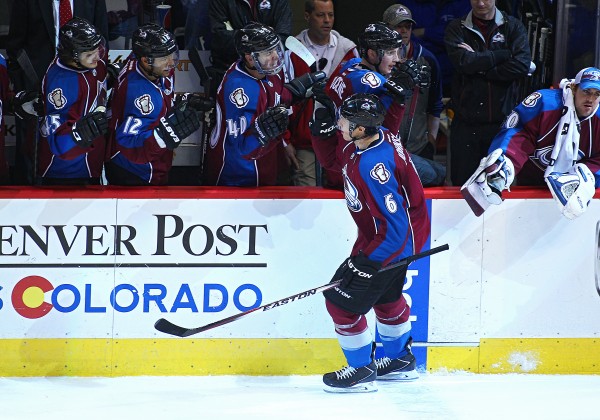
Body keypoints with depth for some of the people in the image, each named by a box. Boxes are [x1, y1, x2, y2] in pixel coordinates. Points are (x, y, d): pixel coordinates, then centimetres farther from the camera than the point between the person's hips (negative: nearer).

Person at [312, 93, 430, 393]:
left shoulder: (373, 166, -37)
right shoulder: (370, 138, -9)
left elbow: (395, 225, -34)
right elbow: (335, 161, 11)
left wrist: (366, 261, -28)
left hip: (392, 241, -10)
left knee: (341, 300, -3)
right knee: (386, 296, 28)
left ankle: (361, 372, 11)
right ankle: (400, 361, 47)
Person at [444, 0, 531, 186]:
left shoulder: (513, 27, 7)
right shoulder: (457, 29, 8)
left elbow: (522, 66, -8)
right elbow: (462, 61, -11)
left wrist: (478, 68, -9)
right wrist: (505, 54, -9)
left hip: (501, 120, 0)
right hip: (466, 120, 0)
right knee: (462, 183, 2)